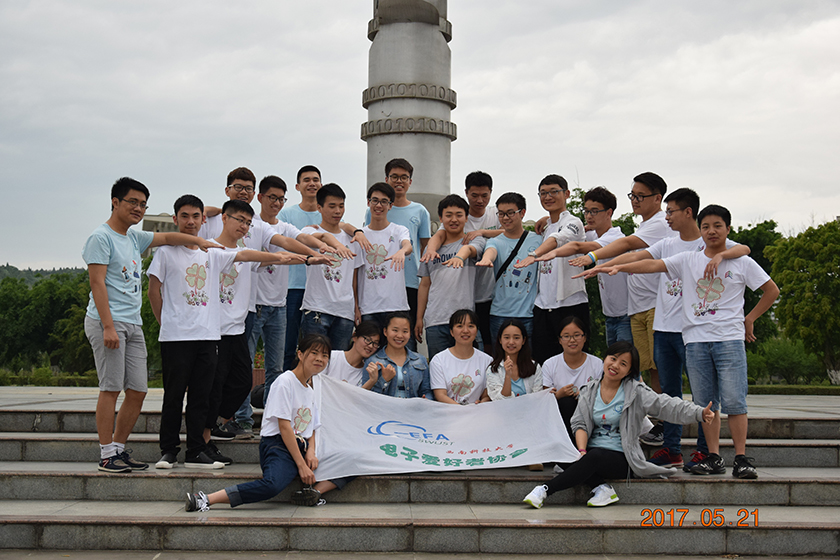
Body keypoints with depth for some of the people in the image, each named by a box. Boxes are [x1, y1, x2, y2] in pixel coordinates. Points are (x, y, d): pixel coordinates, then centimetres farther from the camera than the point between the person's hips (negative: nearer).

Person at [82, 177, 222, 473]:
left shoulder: (135, 238, 17)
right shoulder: (101, 237, -6)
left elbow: (167, 237, 33)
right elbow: (97, 283, -12)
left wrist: (198, 241, 23)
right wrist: (108, 326, -19)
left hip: (133, 325, 8)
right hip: (107, 321, -8)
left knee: (137, 391, 5)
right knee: (111, 388, -7)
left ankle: (119, 448, 17)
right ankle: (107, 455, 1)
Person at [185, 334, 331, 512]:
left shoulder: (311, 390, 21)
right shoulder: (285, 381, -6)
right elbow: (284, 427, -12)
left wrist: (311, 452, -1)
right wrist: (301, 465, -15)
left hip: (300, 447, 9)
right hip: (277, 445, -9)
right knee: (272, 484, -39)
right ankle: (205, 499, -36)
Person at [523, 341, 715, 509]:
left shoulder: (636, 392, 1)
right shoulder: (589, 391, 10)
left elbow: (667, 406, -8)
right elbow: (580, 424, 3)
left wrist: (700, 413, -24)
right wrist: (582, 452, -15)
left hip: (621, 458, -3)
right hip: (592, 453, 3)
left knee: (594, 457, -35)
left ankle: (545, 490, -31)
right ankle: (602, 487, -22)